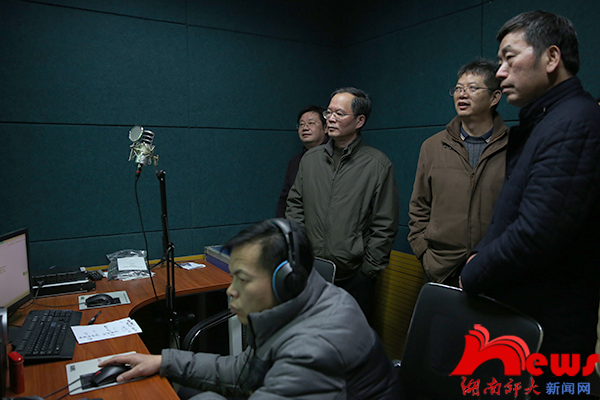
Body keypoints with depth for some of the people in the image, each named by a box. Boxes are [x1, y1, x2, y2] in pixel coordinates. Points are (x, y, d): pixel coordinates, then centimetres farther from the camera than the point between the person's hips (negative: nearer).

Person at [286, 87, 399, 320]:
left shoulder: (378, 164, -3)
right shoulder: (310, 159, 10)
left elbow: (385, 225, -4)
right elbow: (295, 204, 13)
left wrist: (368, 270, -6)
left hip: (354, 277, -3)